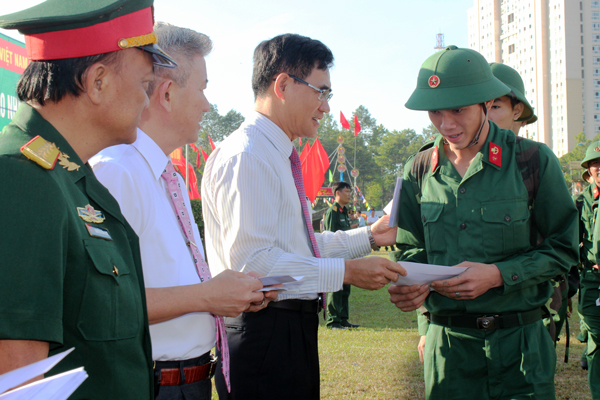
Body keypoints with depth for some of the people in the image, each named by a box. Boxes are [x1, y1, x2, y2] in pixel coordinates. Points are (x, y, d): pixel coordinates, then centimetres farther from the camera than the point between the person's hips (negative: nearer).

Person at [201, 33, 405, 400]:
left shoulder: (280, 158, 16)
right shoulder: (246, 157, -16)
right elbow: (253, 260, -24)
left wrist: (369, 236, 15)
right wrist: (346, 272, -20)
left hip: (294, 327, 10)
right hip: (263, 332, -10)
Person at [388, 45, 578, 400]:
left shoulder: (533, 160, -6)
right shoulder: (419, 170, 4)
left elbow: (563, 249, -2)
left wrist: (498, 275, -16)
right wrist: (412, 282, -11)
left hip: (519, 341, -2)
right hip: (447, 342, 2)